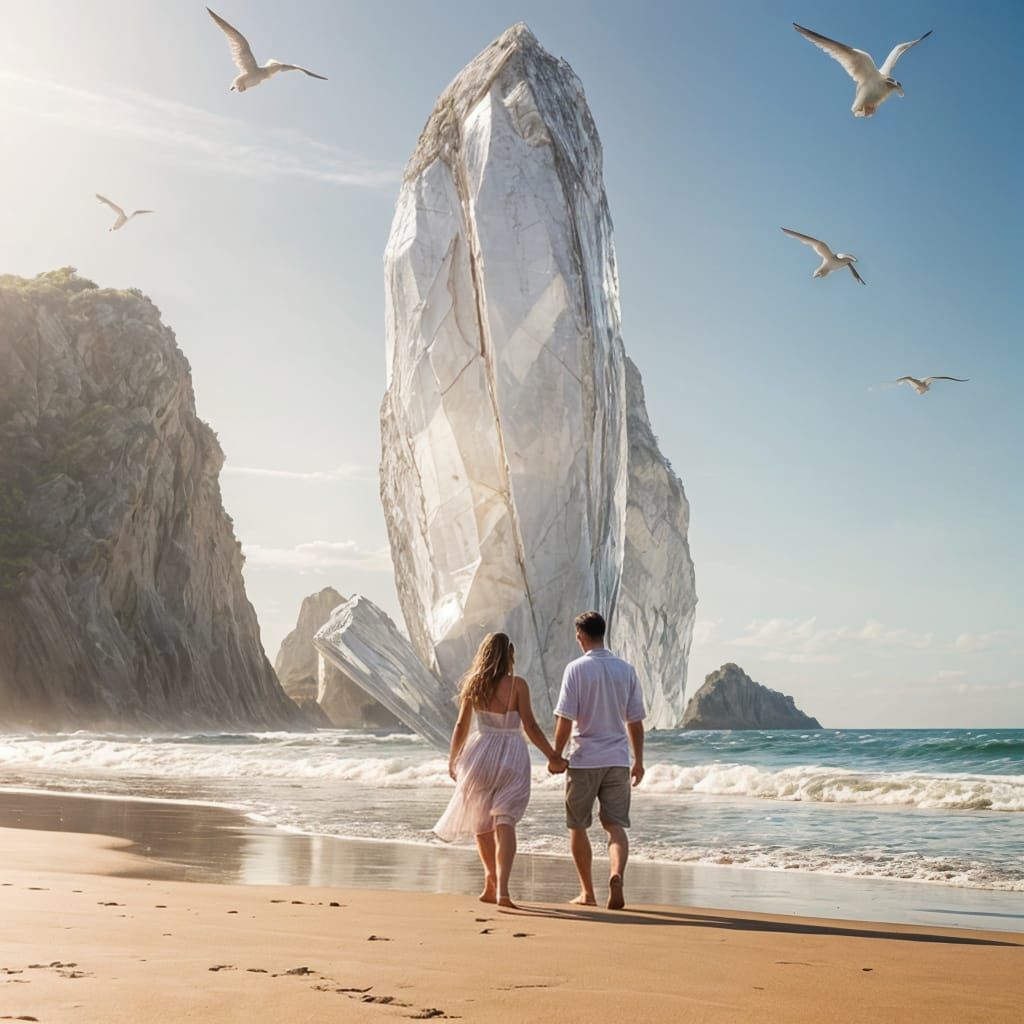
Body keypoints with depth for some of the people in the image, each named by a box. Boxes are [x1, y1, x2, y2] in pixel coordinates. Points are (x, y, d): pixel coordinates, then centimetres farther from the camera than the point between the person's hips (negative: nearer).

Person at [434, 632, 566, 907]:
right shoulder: (517, 685, -7)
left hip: (480, 753, 3)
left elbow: (461, 726, 5)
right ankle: (502, 887, -18)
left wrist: (453, 760, 18)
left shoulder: (473, 686, 1)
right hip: (513, 756, -2)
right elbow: (530, 726, -9)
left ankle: (492, 883, 26)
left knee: (481, 822, 18)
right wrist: (553, 757, -2)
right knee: (504, 822, -4)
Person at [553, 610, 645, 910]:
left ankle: (587, 893, 16)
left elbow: (565, 719, -11)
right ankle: (616, 875, -21)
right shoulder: (626, 670, 5)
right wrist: (638, 761, 15)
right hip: (617, 760, 3)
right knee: (616, 825, 5)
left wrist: (556, 755, -1)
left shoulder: (576, 669, -8)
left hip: (584, 759, -3)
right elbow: (635, 721, 7)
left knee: (577, 826, 11)